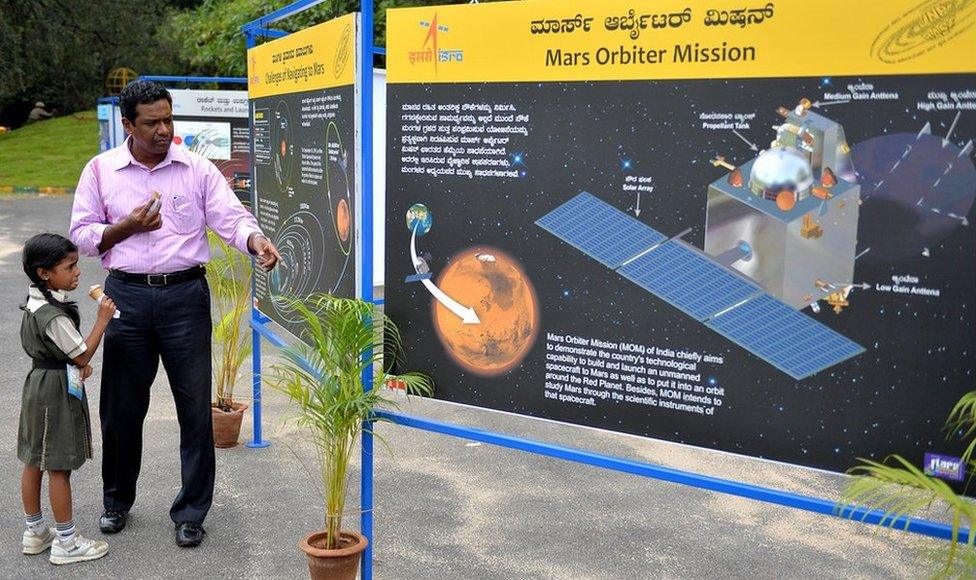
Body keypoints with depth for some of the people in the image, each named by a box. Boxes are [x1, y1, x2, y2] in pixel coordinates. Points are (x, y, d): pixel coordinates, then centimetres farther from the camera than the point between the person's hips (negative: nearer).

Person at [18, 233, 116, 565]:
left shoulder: (35, 300, 6)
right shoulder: (54, 316, -25)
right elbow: (83, 353, -17)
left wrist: (77, 364, 10)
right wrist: (103, 319, -15)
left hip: (38, 384, 10)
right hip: (58, 392, -10)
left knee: (34, 461, 17)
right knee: (58, 467, -1)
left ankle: (35, 531, 30)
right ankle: (66, 542, 9)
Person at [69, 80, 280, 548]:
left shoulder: (197, 168, 2)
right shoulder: (100, 170, 5)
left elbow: (231, 218, -6)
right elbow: (82, 234, 6)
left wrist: (259, 242, -27)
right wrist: (129, 226, -11)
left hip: (185, 295, -1)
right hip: (126, 296, 1)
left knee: (195, 407, 1)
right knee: (122, 404, 12)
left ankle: (191, 513, 15)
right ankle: (117, 501, 33)